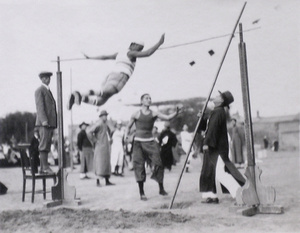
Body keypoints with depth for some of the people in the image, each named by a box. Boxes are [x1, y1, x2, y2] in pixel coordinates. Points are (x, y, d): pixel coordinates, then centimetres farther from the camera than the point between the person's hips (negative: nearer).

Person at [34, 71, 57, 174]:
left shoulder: (48, 91, 25)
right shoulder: (39, 91, -2)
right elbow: (40, 106, -13)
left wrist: (55, 122, 17)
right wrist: (44, 120, -24)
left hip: (51, 123, 8)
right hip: (44, 123, -8)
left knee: (47, 146, 5)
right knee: (44, 145, -10)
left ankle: (43, 168, 5)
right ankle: (45, 167, -12)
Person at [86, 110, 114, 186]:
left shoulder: (105, 124, 16)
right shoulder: (98, 124, -13)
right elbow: (88, 131, -23)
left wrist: (109, 139, 21)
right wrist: (94, 140, -17)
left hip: (106, 146, 9)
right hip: (100, 146, -9)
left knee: (107, 163, 9)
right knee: (99, 163, -10)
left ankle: (107, 181, 13)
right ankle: (98, 181, -9)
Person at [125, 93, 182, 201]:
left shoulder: (154, 114, 6)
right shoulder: (136, 114, 2)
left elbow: (167, 118, -3)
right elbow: (128, 127, 11)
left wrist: (176, 113, -20)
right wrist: (126, 137, -5)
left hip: (150, 142, 1)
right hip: (138, 142, -1)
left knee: (158, 164, -8)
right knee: (139, 166, -2)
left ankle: (161, 189, 8)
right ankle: (141, 193, 6)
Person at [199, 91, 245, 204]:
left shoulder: (218, 112, -15)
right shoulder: (218, 111, 16)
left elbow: (213, 128, -23)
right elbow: (209, 126, 26)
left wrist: (207, 142, -24)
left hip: (217, 148, -11)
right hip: (213, 148, 11)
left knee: (220, 173, -15)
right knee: (208, 172, 14)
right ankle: (212, 196, 19)